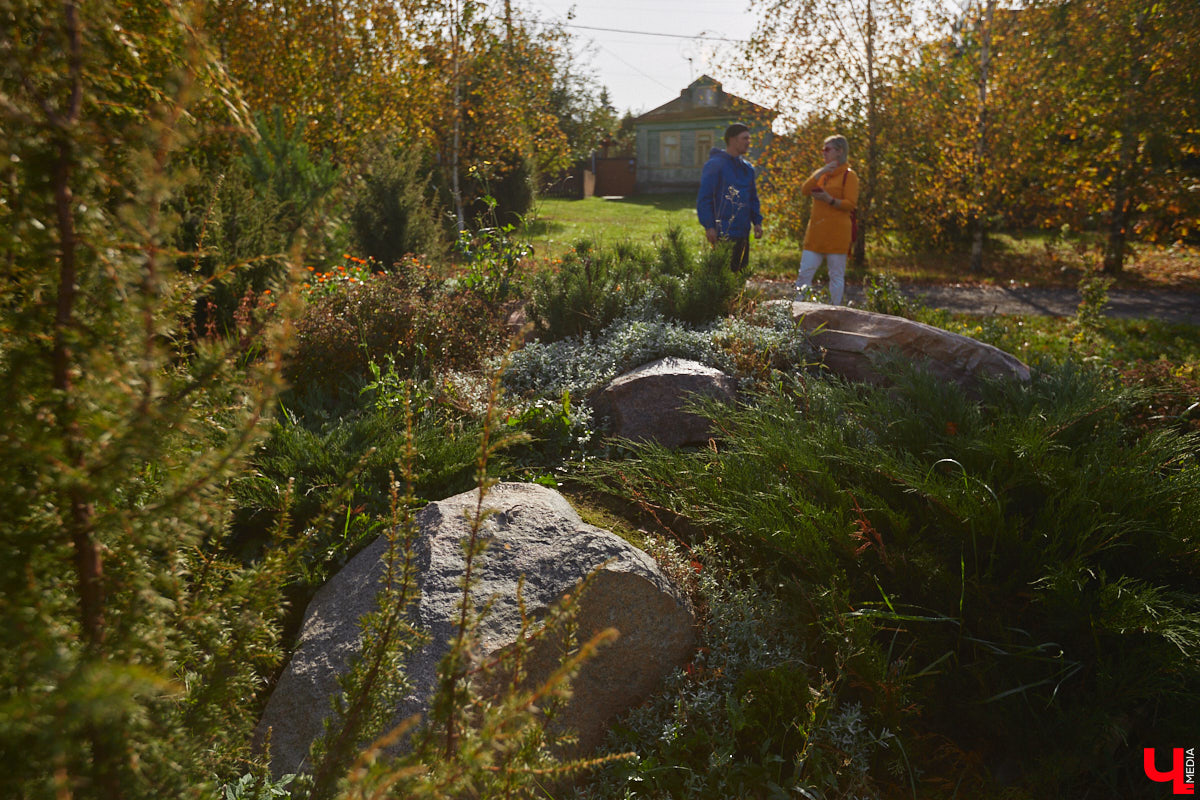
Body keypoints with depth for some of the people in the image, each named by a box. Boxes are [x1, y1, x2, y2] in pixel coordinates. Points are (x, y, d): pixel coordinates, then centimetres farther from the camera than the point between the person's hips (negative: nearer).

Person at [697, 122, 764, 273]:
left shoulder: (747, 168, 17)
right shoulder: (715, 165, -8)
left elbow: (753, 197, 24)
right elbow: (703, 198, -11)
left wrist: (757, 221, 12)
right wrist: (709, 226, -17)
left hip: (743, 233, 8)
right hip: (723, 233, -8)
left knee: (740, 270, 13)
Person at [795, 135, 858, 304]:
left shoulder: (848, 175, -1)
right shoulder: (821, 173, 18)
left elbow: (851, 204, -8)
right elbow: (804, 191, 2)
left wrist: (830, 200, -21)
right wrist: (820, 173, -9)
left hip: (837, 233, -6)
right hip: (816, 232, 6)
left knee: (836, 275, 0)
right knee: (805, 272, 0)